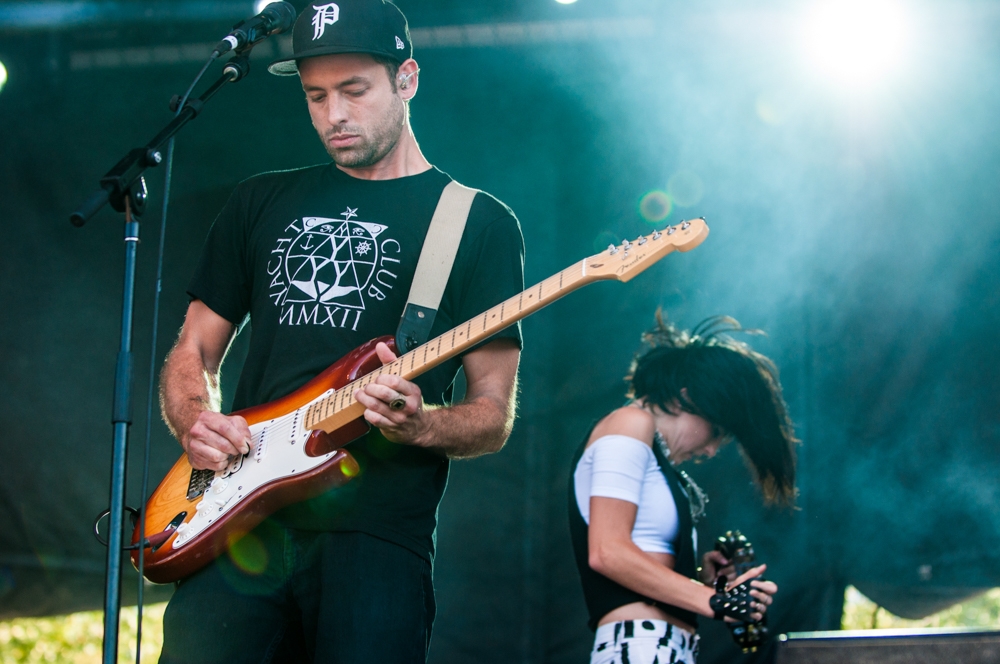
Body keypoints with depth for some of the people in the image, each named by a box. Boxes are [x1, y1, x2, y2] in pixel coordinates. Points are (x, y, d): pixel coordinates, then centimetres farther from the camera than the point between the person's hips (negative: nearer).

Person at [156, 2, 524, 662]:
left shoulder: (480, 223, 8)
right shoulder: (263, 203, 18)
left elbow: (494, 418, 6)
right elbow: (194, 353, 22)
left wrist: (420, 426, -16)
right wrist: (196, 424, 0)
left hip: (378, 538, -2)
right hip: (241, 522, 2)